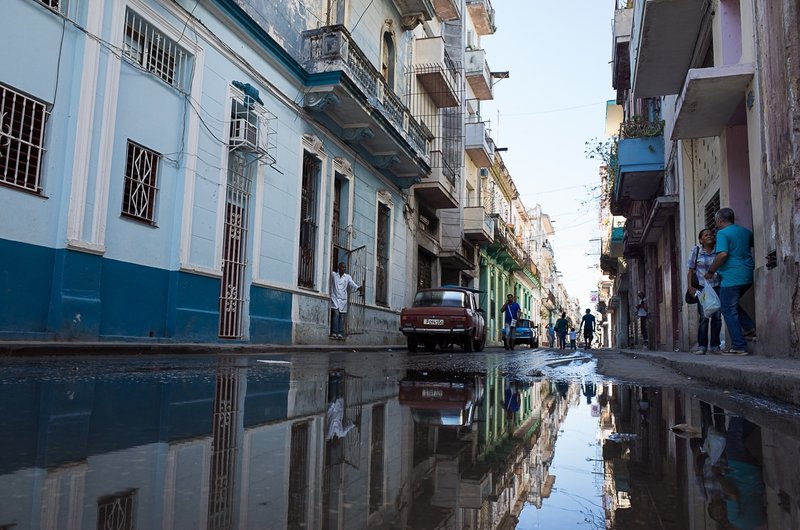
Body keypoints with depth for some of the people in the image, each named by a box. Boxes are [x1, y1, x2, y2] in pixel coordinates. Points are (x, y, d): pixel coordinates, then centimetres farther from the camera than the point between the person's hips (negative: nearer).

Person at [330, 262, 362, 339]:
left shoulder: (348, 277, 9)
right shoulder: (333, 274, 8)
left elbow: (352, 284, -6)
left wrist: (358, 288, -25)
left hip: (343, 299, 3)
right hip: (335, 298, -3)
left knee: (342, 316, -2)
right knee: (336, 313, -15)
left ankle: (340, 333, -3)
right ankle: (334, 333, -15)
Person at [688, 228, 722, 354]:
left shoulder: (718, 251, 3)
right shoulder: (696, 251, 0)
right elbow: (691, 271, 3)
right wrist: (690, 287, -5)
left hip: (717, 287, 2)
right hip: (702, 288, -2)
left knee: (717, 316, 0)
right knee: (704, 317, -9)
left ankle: (714, 345, 8)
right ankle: (702, 346, -4)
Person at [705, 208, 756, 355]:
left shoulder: (722, 233, -10)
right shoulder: (745, 231, 13)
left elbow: (722, 254, -21)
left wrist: (711, 271, -10)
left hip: (731, 277, -8)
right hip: (747, 276, 8)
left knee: (728, 310, -1)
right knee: (732, 305, 26)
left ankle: (739, 346, -3)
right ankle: (750, 327, 14)